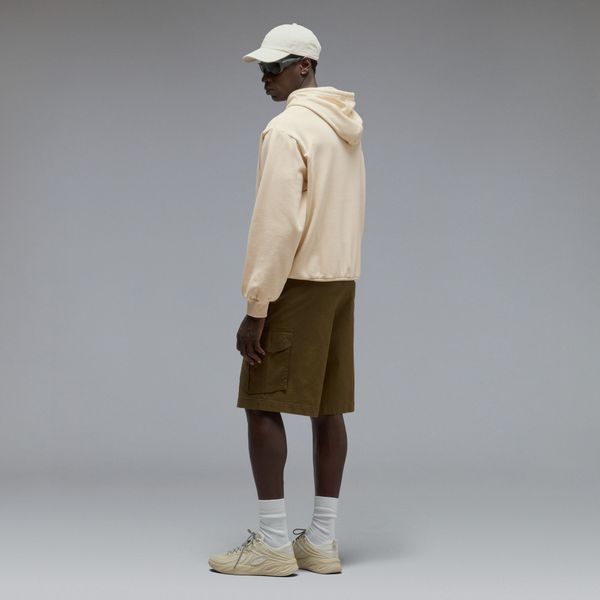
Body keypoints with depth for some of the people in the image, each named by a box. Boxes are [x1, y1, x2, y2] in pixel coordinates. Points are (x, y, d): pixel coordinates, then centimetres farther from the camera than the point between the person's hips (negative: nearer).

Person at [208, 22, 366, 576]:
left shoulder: (287, 129, -14)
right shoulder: (347, 126, 13)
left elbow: (277, 224, -19)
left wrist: (255, 307, -16)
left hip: (296, 282, -8)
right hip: (341, 280, 9)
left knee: (263, 404, -3)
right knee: (328, 407, 8)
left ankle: (273, 544, -2)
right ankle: (321, 541, 13)